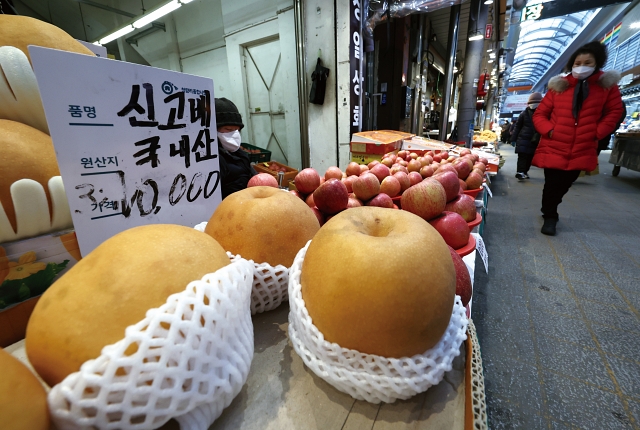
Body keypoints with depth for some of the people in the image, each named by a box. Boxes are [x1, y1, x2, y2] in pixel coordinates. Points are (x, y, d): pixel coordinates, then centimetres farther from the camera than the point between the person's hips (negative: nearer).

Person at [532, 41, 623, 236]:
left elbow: (614, 112, 10)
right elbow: (539, 114, 4)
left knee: (564, 185, 10)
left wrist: (597, 132, -3)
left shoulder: (606, 85, 5)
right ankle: (550, 216, 16)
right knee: (552, 185, -3)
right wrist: (549, 130, -11)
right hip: (553, 148, -1)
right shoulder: (559, 86, 1)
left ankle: (549, 211, 32)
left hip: (582, 150, 2)